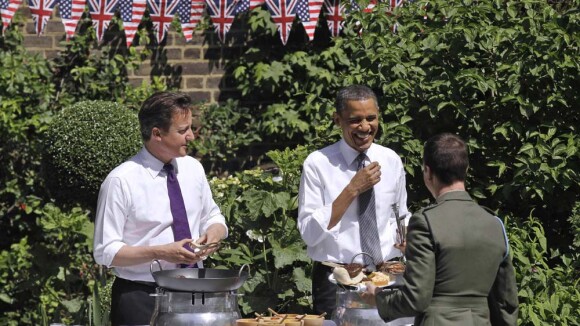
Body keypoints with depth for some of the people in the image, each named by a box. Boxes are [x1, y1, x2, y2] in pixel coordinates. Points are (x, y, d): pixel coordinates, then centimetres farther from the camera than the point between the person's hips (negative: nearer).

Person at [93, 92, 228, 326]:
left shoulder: (193, 169, 5)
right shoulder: (121, 181, -12)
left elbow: (212, 217, 19)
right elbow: (106, 252, -12)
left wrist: (214, 232, -4)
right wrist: (160, 253, -23)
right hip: (139, 298, -5)